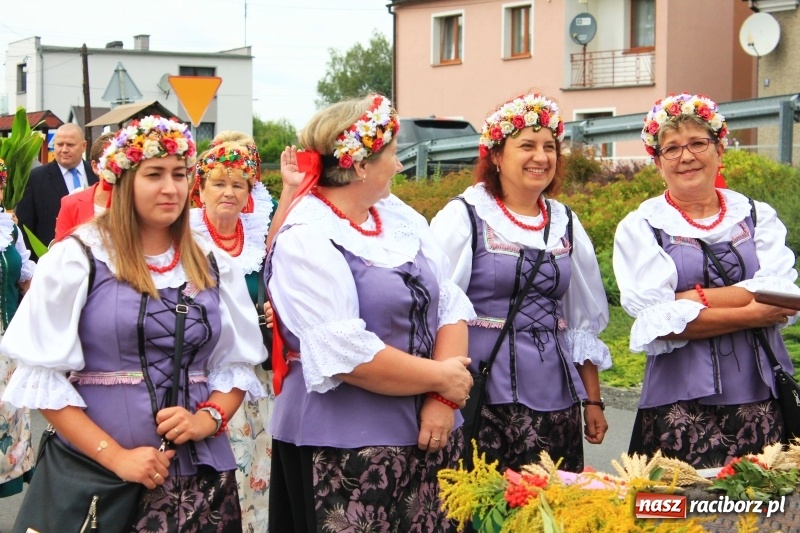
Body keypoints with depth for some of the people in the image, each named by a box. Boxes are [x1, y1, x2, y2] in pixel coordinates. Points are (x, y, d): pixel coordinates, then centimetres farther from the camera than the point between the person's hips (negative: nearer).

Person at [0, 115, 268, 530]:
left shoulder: (213, 265, 9)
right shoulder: (78, 258, -4)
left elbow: (238, 363, 10)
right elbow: (42, 375, -8)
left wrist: (209, 417, -11)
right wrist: (115, 456, -16)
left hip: (201, 473, 4)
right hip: (97, 475, -3)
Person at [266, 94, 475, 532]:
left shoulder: (401, 217, 9)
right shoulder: (306, 240, -13)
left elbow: (450, 304, 4)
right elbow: (345, 354, -22)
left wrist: (443, 397, -10)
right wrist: (440, 378, -13)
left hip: (425, 434, 7)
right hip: (344, 452, -6)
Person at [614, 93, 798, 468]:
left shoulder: (758, 216, 11)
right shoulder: (641, 227, 4)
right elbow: (657, 321, -9)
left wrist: (692, 299, -12)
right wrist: (749, 314, -10)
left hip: (761, 399, 2)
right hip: (680, 405, -2)